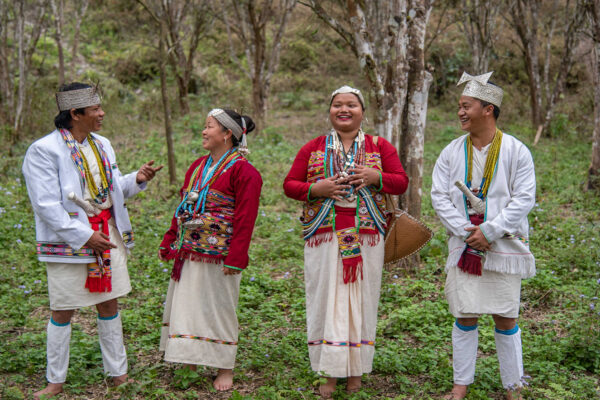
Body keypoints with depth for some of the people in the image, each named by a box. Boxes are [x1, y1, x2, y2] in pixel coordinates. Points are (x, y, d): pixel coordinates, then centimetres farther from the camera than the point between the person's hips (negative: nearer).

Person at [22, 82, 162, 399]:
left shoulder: (102, 145, 9)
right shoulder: (44, 150, -14)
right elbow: (46, 206, -17)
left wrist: (137, 179, -3)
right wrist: (84, 236, -20)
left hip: (108, 234, 6)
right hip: (67, 241, -6)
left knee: (109, 303, 12)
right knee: (63, 311, 3)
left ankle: (118, 373, 24)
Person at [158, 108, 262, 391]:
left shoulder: (243, 171, -11)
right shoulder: (198, 166, 14)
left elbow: (245, 218, -16)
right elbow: (182, 208, 17)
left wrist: (236, 258, -20)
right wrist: (169, 242, 14)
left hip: (217, 254, -8)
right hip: (188, 252, 8)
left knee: (218, 309, 2)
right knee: (186, 305, 13)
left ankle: (224, 369, 16)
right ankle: (190, 360, 28)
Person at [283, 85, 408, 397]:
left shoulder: (380, 147, 9)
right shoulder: (312, 149, 9)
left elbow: (401, 182, 6)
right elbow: (289, 184, 8)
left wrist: (376, 177, -13)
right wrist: (315, 189, -11)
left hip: (365, 237, 0)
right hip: (324, 236, 0)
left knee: (361, 299, 4)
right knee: (327, 300, 0)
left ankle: (356, 369, 18)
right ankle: (330, 372, 10)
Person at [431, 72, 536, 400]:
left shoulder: (516, 151, -4)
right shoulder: (452, 152, 4)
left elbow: (524, 199, -8)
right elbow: (440, 197, 1)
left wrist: (488, 232, -15)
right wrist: (467, 233, -10)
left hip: (503, 247, -2)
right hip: (464, 247, 2)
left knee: (506, 319, 5)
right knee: (464, 318, 7)